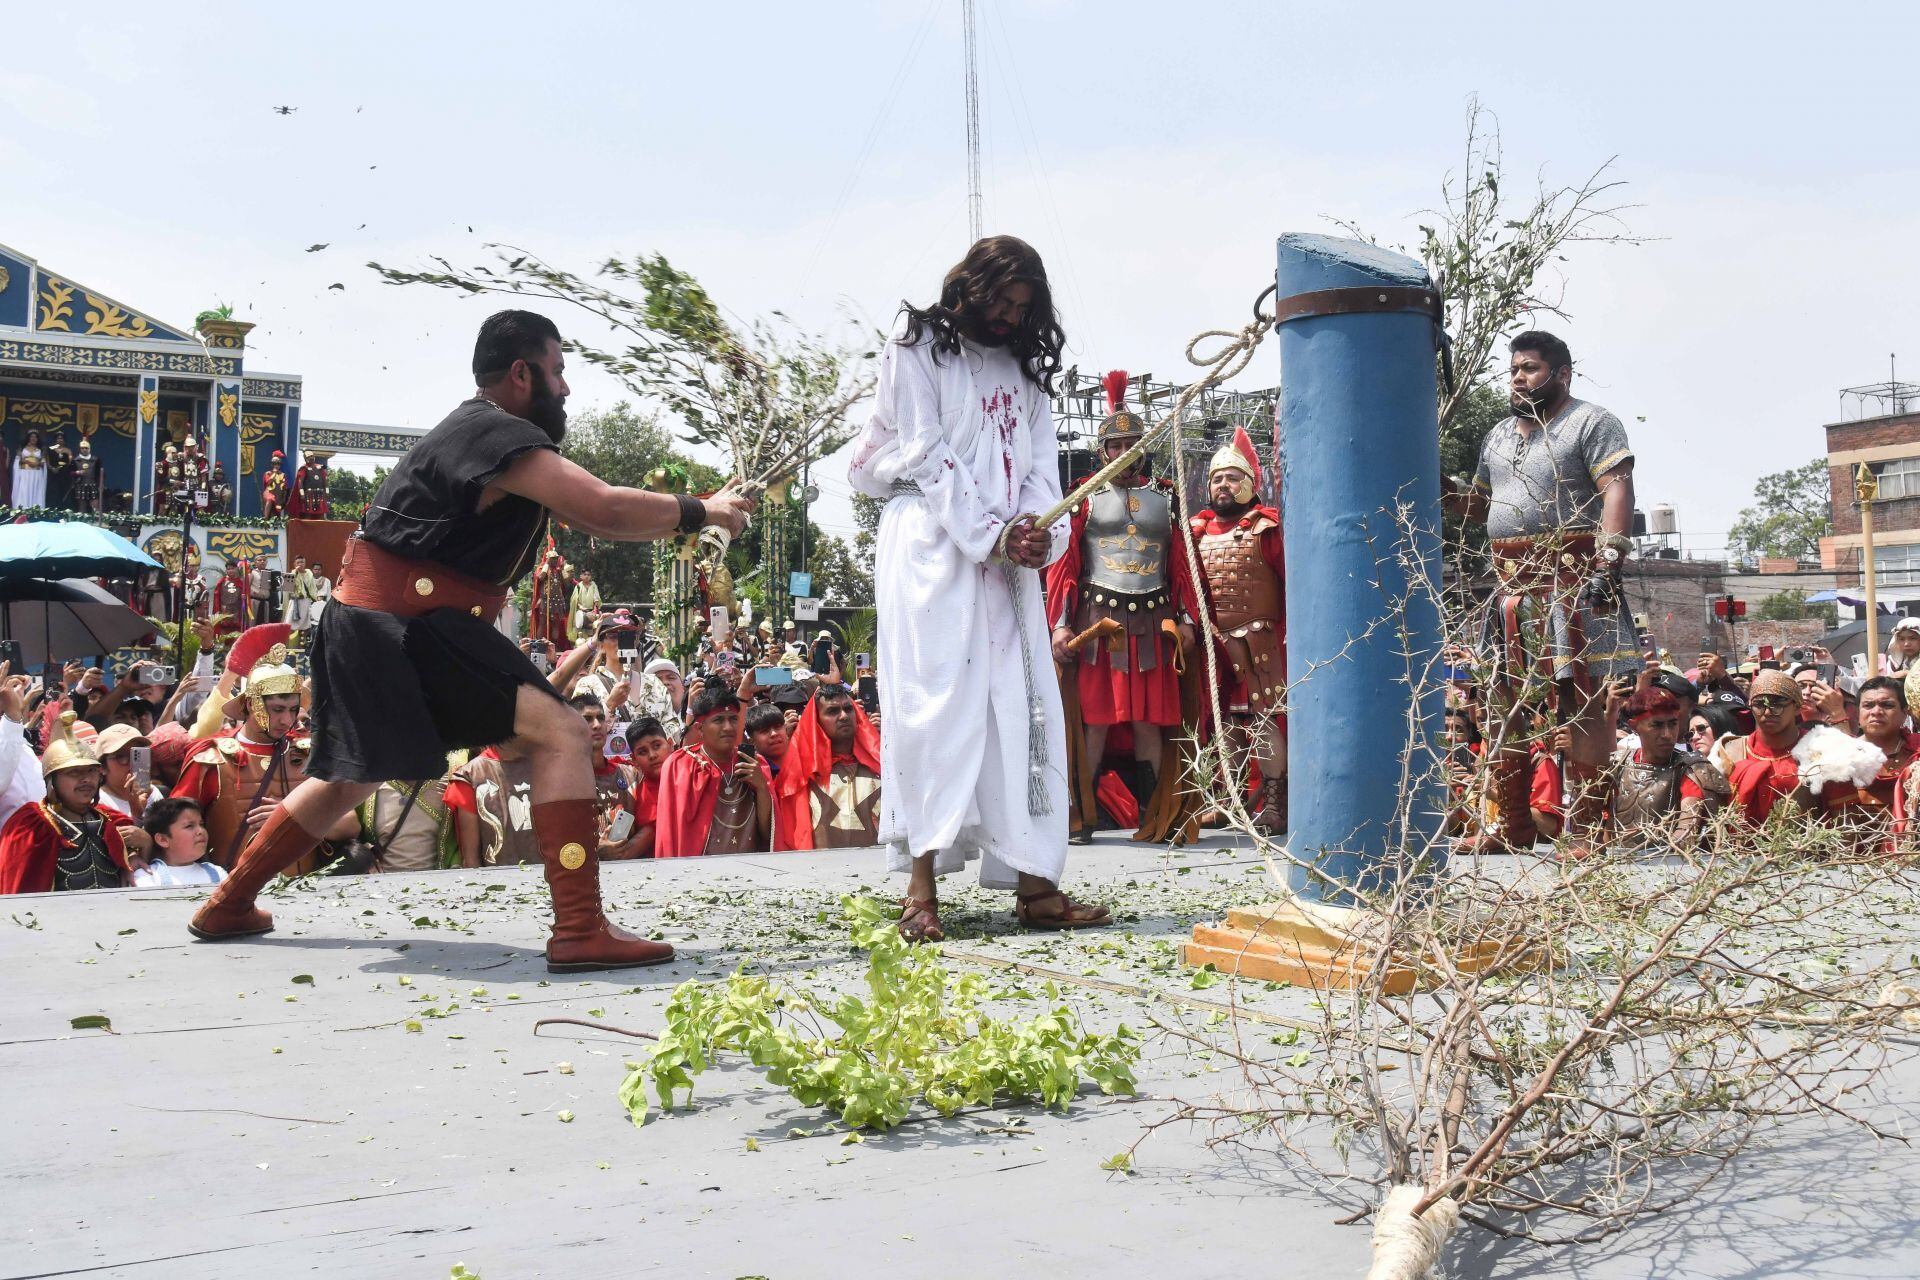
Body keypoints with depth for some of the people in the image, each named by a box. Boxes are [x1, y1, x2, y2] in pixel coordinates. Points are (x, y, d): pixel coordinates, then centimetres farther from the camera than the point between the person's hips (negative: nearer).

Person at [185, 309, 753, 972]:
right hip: (404, 623, -11)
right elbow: (607, 509, -22)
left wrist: (692, 511, 12)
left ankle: (227, 906, 38)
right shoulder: (497, 434, -14)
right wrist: (700, 512, -7)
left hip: (368, 621, 11)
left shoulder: (497, 439, 19)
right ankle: (581, 932, -23)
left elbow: (592, 518, 21)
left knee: (353, 775, 25)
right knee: (558, 731, -17)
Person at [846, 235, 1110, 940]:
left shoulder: (1022, 367, 21)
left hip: (1009, 559, 6)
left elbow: (1040, 458, 14)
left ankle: (1034, 883, -1)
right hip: (932, 547, -6)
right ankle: (920, 888, -12)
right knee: (937, 703, -12)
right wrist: (993, 534, -13)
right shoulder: (916, 351, 4)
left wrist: (1041, 529, -7)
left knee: (1024, 708, -1)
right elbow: (927, 456, -5)